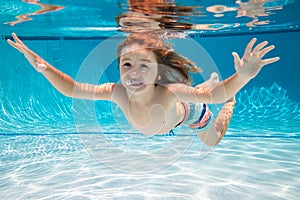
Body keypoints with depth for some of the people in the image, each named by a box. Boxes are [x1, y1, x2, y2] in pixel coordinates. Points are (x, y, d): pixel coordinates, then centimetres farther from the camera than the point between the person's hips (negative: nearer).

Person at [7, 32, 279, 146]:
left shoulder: (169, 92, -50)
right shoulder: (118, 92, -39)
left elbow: (215, 94, -46)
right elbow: (72, 89, -32)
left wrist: (243, 77, -65)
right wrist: (44, 67, -45)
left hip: (191, 112, -3)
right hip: (168, 116, 4)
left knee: (211, 143, 25)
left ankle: (228, 99, 43)